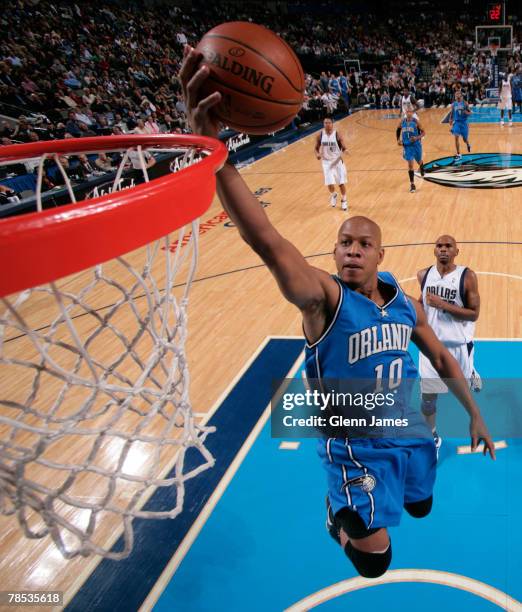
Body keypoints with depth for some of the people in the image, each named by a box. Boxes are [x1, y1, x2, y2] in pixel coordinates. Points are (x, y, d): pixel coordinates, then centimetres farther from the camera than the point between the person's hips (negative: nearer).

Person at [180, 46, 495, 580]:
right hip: (356, 447, -5)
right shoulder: (323, 297, -25)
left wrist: (474, 415, 16)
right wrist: (212, 147, -59)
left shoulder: (405, 302, -6)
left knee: (419, 507, 27)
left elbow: (442, 360, 12)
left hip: (410, 433, 6)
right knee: (374, 559, 3)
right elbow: (266, 242, -44)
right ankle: (339, 514, 35)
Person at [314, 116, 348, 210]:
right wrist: (317, 154, -19)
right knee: (330, 183, -7)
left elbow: (343, 148, -4)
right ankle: (333, 195, 28)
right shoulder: (320, 135, -6)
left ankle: (344, 200, 24)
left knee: (341, 182, 1)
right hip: (327, 162, 1)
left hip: (338, 161, -1)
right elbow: (316, 148, 4)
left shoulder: (337, 135, -11)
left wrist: (342, 153, -27)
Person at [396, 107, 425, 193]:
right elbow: (398, 130, 17)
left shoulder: (416, 121, -12)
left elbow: (423, 132, -9)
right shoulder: (402, 121, -3)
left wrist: (417, 138, -27)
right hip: (407, 145, 1)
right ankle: (412, 184, -3)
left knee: (419, 161, 20)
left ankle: (421, 168, 60)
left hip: (416, 145, -1)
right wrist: (398, 140, 4)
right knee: (410, 164, -7)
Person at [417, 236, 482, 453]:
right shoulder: (424, 275, -4)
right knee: (428, 395, 4)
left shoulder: (467, 276, -15)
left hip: (459, 344, -2)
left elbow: (474, 314, -17)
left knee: (463, 381, 23)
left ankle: (472, 375, 61)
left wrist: (443, 304, -26)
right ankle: (432, 437, 23)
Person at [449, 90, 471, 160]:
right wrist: (450, 119, -5)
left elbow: (470, 113, -2)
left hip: (464, 122, -1)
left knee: (465, 139, 9)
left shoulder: (465, 103, -6)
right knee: (456, 138, -14)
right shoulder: (453, 104, 0)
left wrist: (466, 112, -23)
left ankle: (468, 145, 47)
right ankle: (458, 154, -7)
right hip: (456, 122, 1)